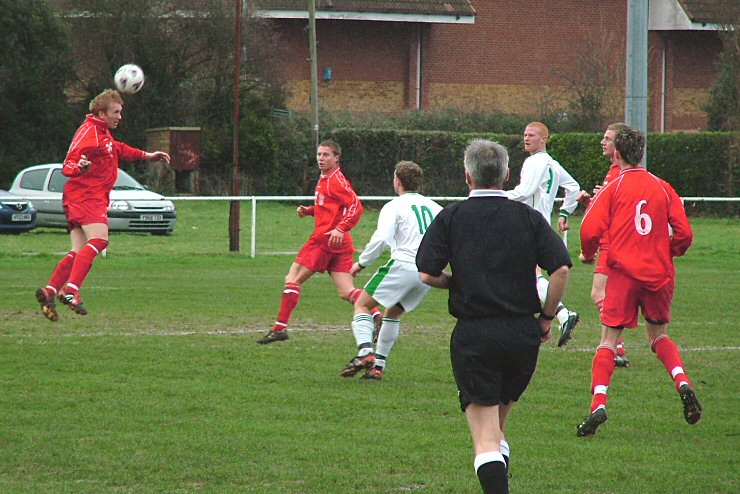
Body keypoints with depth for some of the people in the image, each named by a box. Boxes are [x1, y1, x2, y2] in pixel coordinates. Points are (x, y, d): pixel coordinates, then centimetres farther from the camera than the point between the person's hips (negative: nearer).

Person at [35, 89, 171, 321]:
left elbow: (117, 149, 39)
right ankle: (70, 290, -37)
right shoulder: (88, 133, -13)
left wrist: (147, 156, 42)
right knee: (98, 239, -27)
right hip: (86, 195, -11)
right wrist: (79, 167, -41)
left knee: (80, 252, 5)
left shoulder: (102, 131, 19)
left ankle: (49, 291, -1)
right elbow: (67, 167, -18)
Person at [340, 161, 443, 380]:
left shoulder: (394, 206, 0)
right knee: (393, 313, 23)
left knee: (362, 304, 3)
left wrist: (361, 263, -2)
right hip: (428, 271, 6)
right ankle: (378, 366, 17)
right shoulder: (434, 207, 17)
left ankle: (365, 352, -20)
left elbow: (381, 238, -13)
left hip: (403, 265, -6)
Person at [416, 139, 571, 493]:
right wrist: (546, 317, 6)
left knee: (484, 436, -5)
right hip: (523, 334, 3)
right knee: (497, 428, 23)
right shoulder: (528, 217, 4)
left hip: (473, 336, -3)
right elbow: (561, 267, -6)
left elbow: (426, 274, -8)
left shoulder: (450, 218, 0)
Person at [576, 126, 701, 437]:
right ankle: (683, 382, -5)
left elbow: (590, 230, -10)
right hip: (658, 273, 3)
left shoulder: (612, 189, -2)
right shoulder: (663, 188, 7)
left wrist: (587, 255, 10)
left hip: (623, 273, -3)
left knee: (609, 340, -1)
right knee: (658, 334, 20)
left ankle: (598, 403, -16)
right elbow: (684, 233, 4)